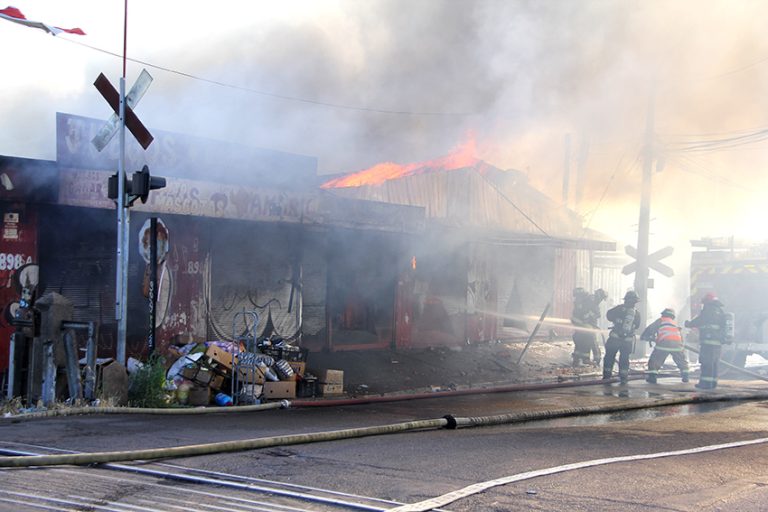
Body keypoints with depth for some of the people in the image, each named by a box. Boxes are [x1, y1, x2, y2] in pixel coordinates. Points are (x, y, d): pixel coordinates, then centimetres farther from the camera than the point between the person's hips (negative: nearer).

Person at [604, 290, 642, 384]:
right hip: (628, 340, 2)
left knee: (609, 356, 8)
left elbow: (608, 315, 0)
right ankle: (623, 377, 10)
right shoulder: (637, 313, 3)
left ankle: (607, 375, 9)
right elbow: (637, 326, 13)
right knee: (624, 358, 13)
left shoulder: (620, 308, -6)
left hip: (615, 337, -2)